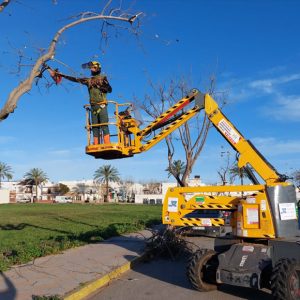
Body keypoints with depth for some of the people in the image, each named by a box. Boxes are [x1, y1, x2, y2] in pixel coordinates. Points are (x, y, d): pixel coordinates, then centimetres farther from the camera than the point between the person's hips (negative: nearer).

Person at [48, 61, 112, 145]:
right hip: (93, 106, 5)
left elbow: (110, 90, -1)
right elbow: (74, 79, 18)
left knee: (104, 126, -13)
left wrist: (99, 85, -11)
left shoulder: (103, 78, 7)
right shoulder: (88, 80, 18)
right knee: (95, 127, 0)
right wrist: (61, 75, 16)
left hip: (102, 105, -5)